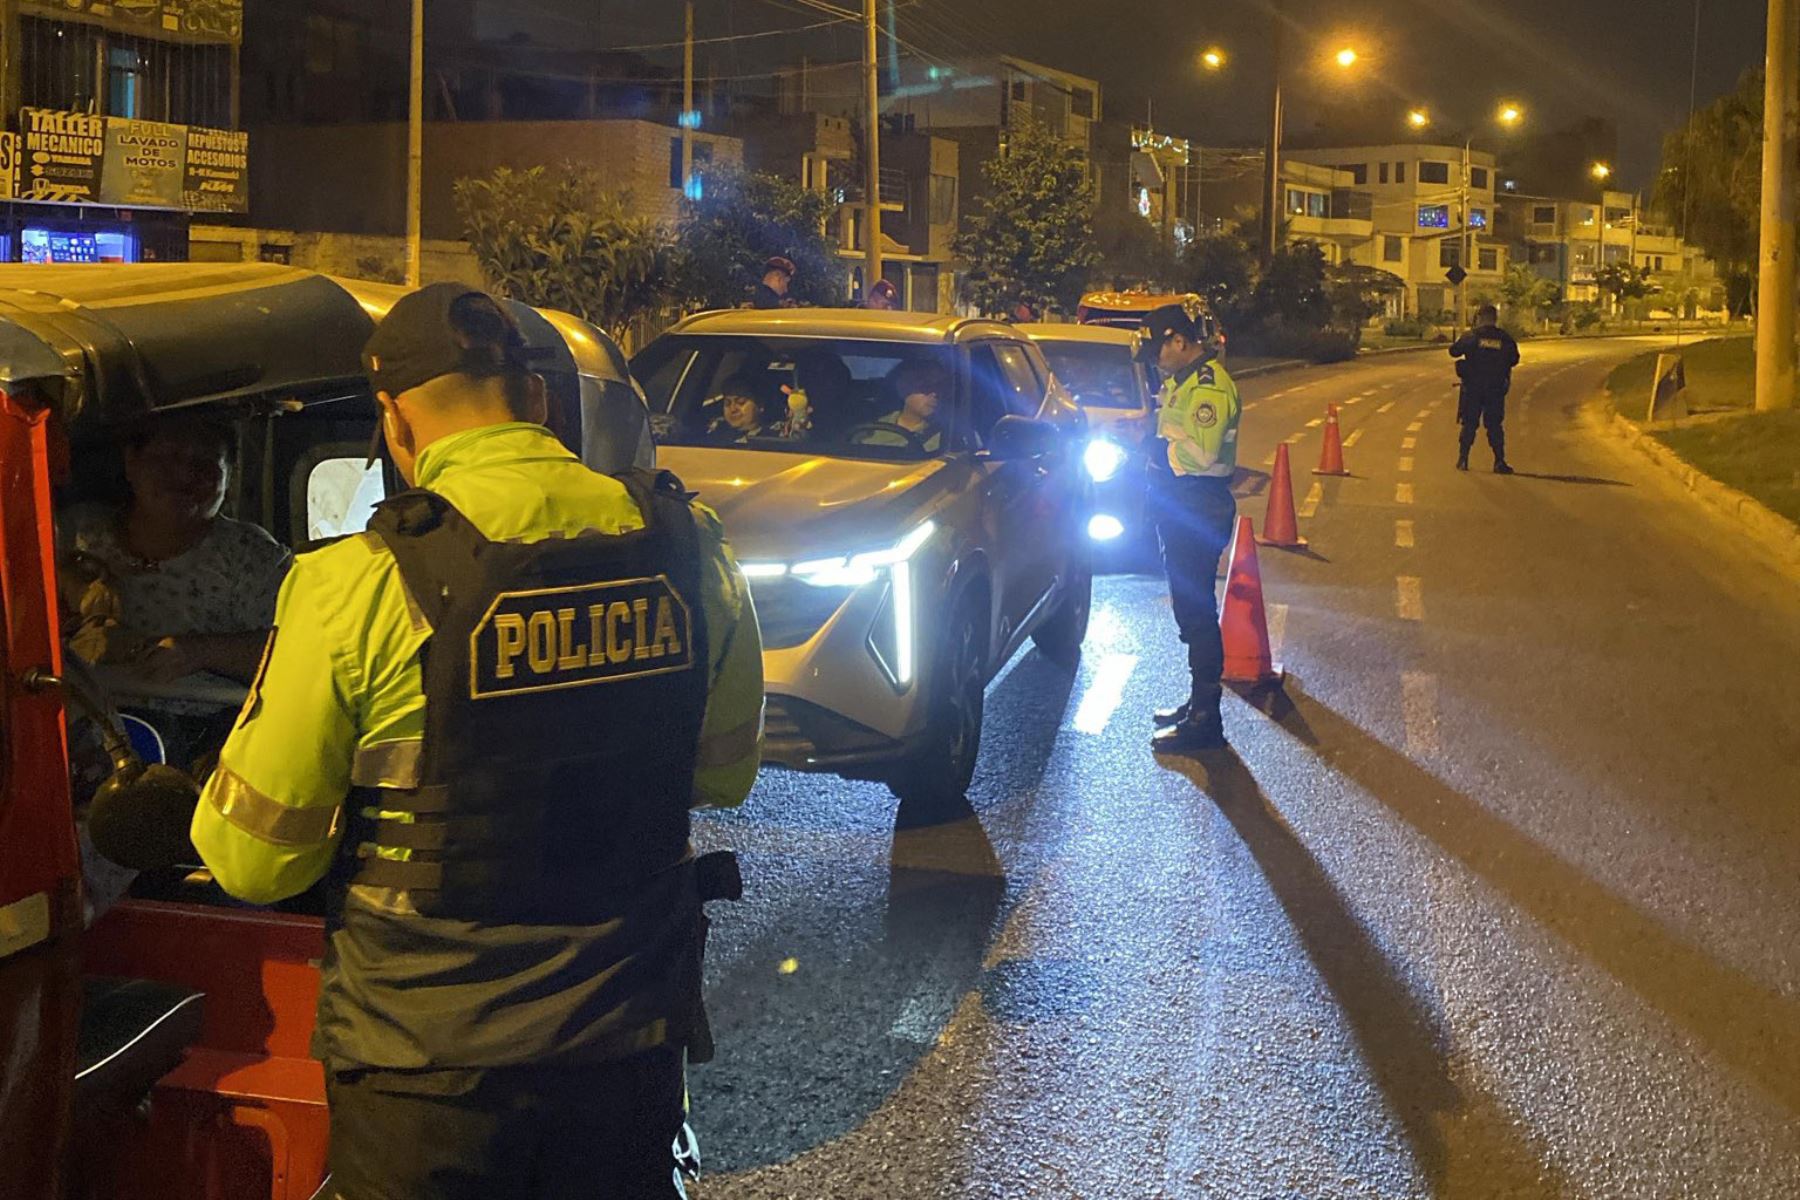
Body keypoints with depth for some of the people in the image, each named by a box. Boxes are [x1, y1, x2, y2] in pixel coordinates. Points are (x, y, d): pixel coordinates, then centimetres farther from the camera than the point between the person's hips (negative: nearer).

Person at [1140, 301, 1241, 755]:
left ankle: (1205, 721, -2)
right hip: (1180, 508, 11)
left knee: (1197, 612, -7)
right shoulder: (1182, 380, 14)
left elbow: (1201, 453, -29)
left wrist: (1161, 449, -14)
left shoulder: (1209, 387, -19)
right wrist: (1156, 448, 6)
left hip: (1198, 511, -11)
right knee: (1189, 609, 18)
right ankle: (1198, 701, 29)